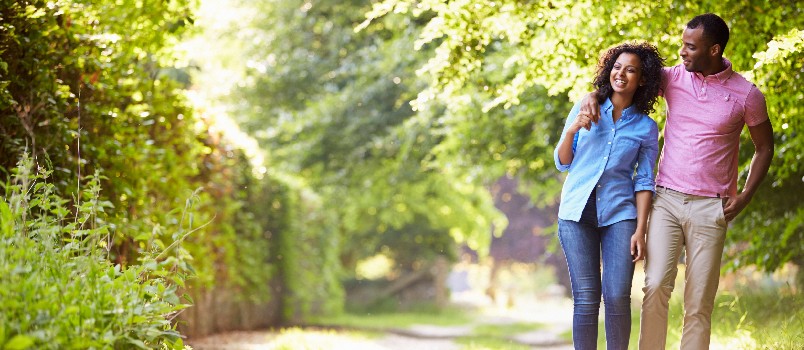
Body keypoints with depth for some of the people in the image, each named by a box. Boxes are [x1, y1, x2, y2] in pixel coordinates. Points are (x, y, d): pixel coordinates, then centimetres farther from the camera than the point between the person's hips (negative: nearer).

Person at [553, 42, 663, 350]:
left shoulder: (646, 128, 7)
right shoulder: (585, 110, 9)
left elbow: (644, 181, 5)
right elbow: (562, 163, 11)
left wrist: (640, 230, -5)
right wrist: (571, 131, -7)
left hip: (619, 214, 0)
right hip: (576, 212, 0)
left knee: (617, 297, -11)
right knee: (586, 298, -5)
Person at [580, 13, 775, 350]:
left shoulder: (746, 94, -1)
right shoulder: (673, 77, 3)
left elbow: (764, 147, 10)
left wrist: (744, 196, 1)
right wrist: (594, 95, -8)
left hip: (709, 208, -1)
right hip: (666, 200, 1)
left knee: (699, 302, 1)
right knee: (656, 286, -13)